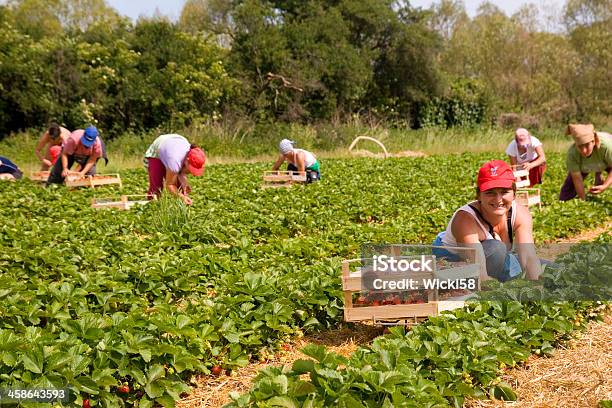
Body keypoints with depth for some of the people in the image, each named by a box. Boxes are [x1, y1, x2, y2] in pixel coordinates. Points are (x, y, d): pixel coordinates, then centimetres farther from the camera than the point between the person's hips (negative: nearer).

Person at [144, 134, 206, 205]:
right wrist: (182, 197, -44)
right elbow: (169, 184, -32)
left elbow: (182, 172, -16)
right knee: (156, 186, -17)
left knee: (180, 185, -8)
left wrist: (184, 182, -37)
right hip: (155, 154, -5)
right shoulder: (175, 161, -44)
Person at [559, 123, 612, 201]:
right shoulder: (572, 154, -39)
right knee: (564, 197, 1)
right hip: (583, 167, 1)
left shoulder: (606, 145, -44)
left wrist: (604, 186, -40)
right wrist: (583, 200, -22)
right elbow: (577, 179, -27)